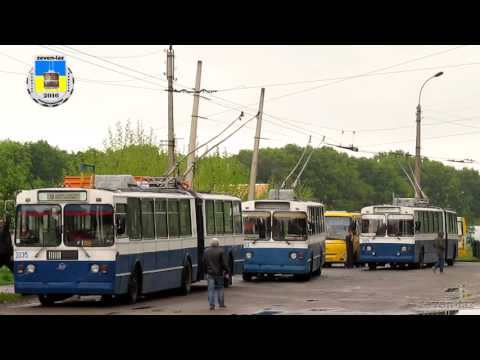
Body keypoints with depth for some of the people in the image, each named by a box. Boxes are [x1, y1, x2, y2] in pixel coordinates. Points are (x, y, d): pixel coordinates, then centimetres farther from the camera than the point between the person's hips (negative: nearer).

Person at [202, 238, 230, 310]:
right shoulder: (220, 251, -9)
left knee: (211, 289, 1)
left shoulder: (206, 251, 4)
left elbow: (204, 263, 10)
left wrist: (206, 271, 19)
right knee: (220, 288, 12)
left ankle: (212, 304, -6)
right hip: (219, 273, -2)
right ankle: (221, 303, 19)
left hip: (210, 273, 2)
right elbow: (224, 263, -10)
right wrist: (227, 272, -4)